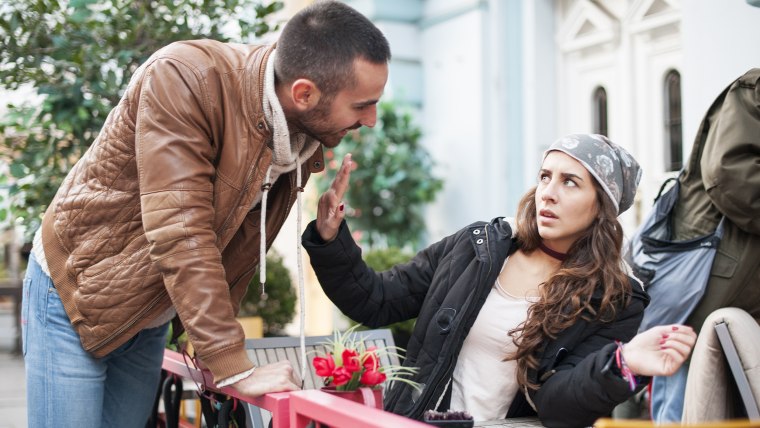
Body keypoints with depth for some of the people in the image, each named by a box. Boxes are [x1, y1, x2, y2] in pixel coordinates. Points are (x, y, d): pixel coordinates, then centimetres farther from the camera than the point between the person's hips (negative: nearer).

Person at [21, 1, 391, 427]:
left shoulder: (306, 139, -8)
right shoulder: (184, 79, -28)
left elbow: (242, 248, 3)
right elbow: (179, 232, -33)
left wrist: (217, 342, 1)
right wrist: (236, 367, -32)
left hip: (151, 320, 6)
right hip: (76, 293, -5)